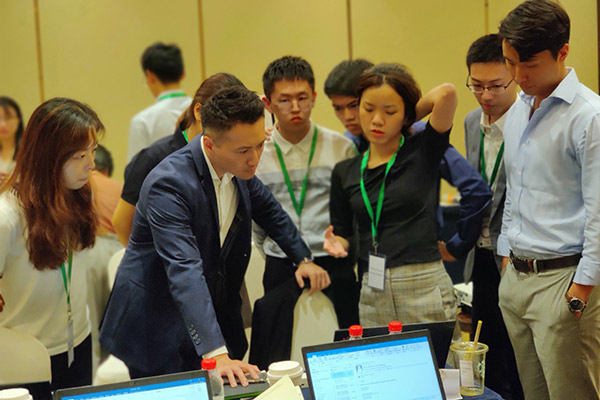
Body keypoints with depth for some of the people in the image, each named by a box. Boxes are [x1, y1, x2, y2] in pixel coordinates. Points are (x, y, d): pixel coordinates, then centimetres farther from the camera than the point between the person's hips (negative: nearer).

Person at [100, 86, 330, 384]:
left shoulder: (241, 169, -4)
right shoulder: (169, 184, -28)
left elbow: (268, 210, 20)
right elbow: (185, 272, -37)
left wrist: (303, 258, 17)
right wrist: (216, 353, -43)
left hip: (217, 315, 7)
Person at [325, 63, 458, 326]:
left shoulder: (423, 152, 0)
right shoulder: (345, 172, 12)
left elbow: (446, 92, -14)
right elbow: (343, 233, 17)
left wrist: (407, 121, 3)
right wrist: (336, 243, -6)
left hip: (425, 287, -4)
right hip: (372, 293, 4)